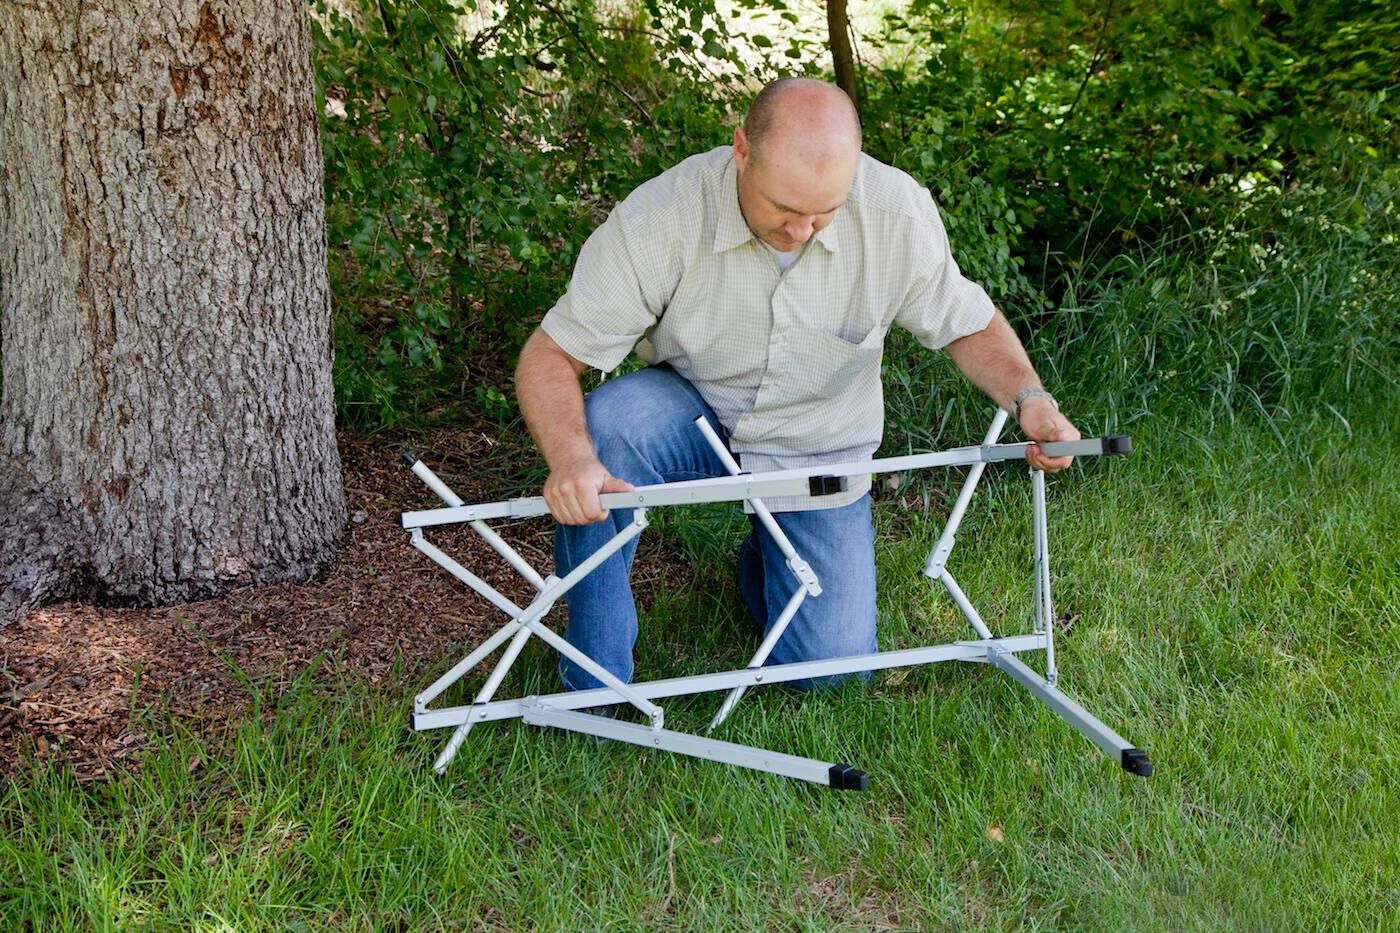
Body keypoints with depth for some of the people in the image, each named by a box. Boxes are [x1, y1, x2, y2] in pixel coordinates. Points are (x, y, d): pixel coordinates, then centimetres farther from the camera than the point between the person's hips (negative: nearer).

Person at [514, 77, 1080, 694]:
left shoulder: (899, 215, -22)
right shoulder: (658, 217, -28)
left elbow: (968, 325, -5)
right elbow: (551, 355, -25)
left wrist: (1027, 397, -26)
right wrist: (571, 459, -46)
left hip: (819, 452, 2)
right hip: (695, 418, -1)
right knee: (603, 422, -36)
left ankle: (763, 561, 29)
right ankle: (594, 686, -19)